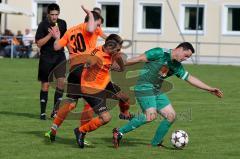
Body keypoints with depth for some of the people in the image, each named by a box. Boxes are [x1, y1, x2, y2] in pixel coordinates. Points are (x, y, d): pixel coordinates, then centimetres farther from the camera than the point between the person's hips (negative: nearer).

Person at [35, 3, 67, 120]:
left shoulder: (62, 23, 5)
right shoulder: (43, 25, -9)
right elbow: (39, 43, -14)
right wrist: (51, 34, -21)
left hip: (59, 56, 3)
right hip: (46, 58, -3)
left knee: (61, 81, -12)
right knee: (45, 84, 1)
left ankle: (55, 110, -1)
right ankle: (43, 112, 9)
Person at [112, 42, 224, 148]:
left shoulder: (177, 66, 12)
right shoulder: (160, 53, -12)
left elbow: (191, 78, 19)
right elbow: (140, 59, -11)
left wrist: (210, 89, 19)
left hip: (157, 91, 9)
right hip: (144, 87, -9)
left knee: (171, 116, 2)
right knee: (151, 115, -25)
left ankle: (155, 144, 12)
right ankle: (120, 132, -19)